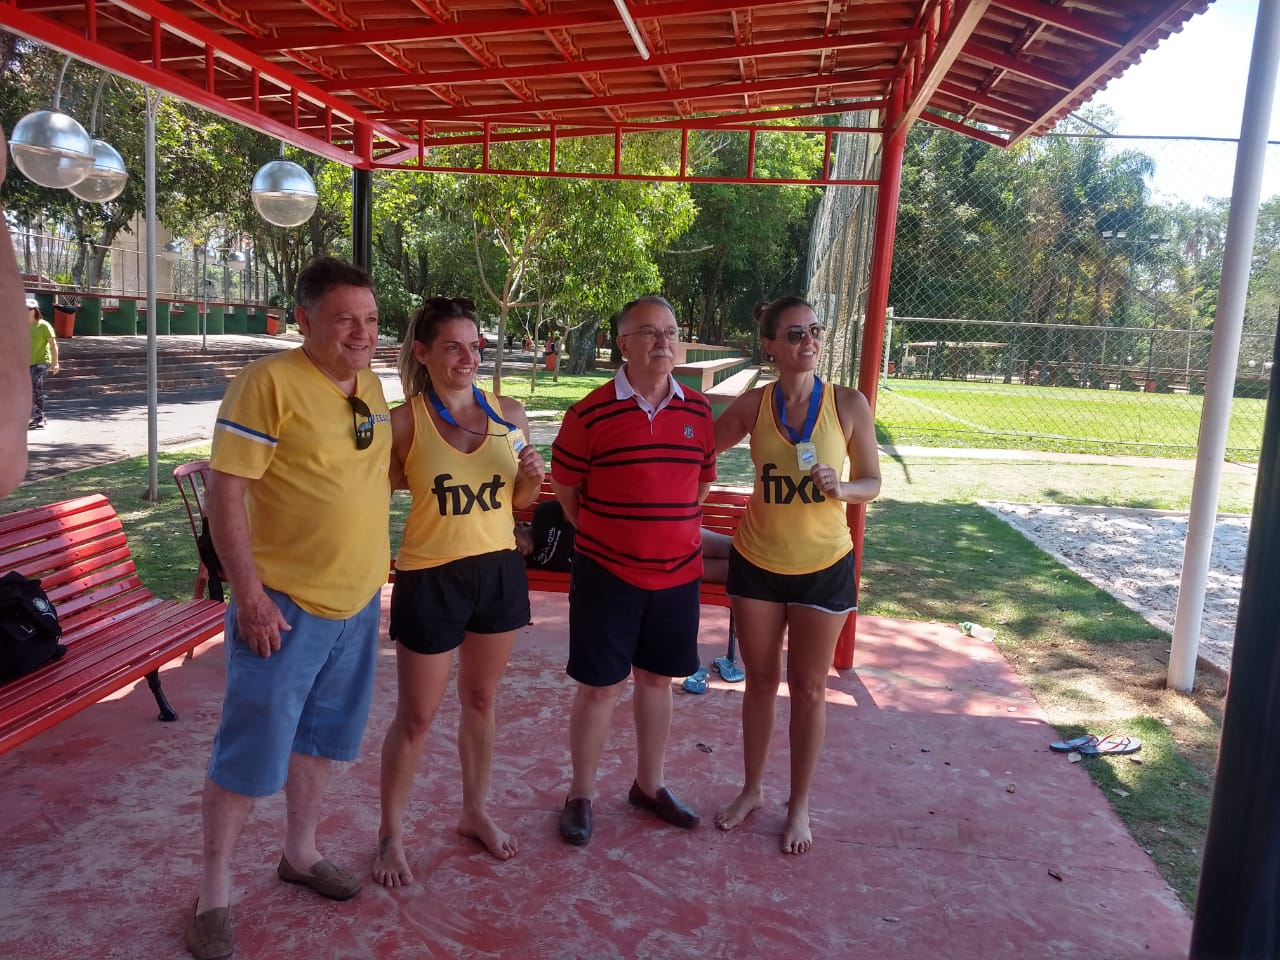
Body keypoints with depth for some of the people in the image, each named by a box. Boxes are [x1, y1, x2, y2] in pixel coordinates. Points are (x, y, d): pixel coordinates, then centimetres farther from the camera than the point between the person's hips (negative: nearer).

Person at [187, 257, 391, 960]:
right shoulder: (270, 382, -16)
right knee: (251, 754, 4)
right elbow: (225, 493, -18)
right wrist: (250, 597, -20)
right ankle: (213, 894, 23)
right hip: (285, 608, -7)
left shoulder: (371, 386, 6)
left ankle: (299, 854, 41)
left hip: (357, 603, 7)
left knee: (320, 736, 21)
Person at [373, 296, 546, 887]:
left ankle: (475, 811, 40)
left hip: (500, 571, 4)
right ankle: (391, 834, 29)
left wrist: (532, 477, -9)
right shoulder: (405, 422, -12)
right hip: (430, 578, -4)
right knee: (416, 716, 8)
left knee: (481, 701, 19)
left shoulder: (509, 415, 0)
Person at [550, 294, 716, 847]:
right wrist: (601, 535, 4)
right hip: (606, 573, -4)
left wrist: (673, 533, 8)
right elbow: (565, 488, 0)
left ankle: (649, 785, 35)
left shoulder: (698, 411, 2)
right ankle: (580, 795, 24)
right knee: (601, 686, 5)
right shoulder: (591, 413, -10)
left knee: (657, 678, 17)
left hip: (677, 574, 4)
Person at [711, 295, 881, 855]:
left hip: (822, 567, -1)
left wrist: (838, 488, -23)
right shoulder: (752, 406, -6)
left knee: (808, 688, 10)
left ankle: (799, 807, 29)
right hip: (757, 562, 1)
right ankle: (752, 789, 36)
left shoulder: (849, 404, -10)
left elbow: (872, 483, -3)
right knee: (760, 681, 16)